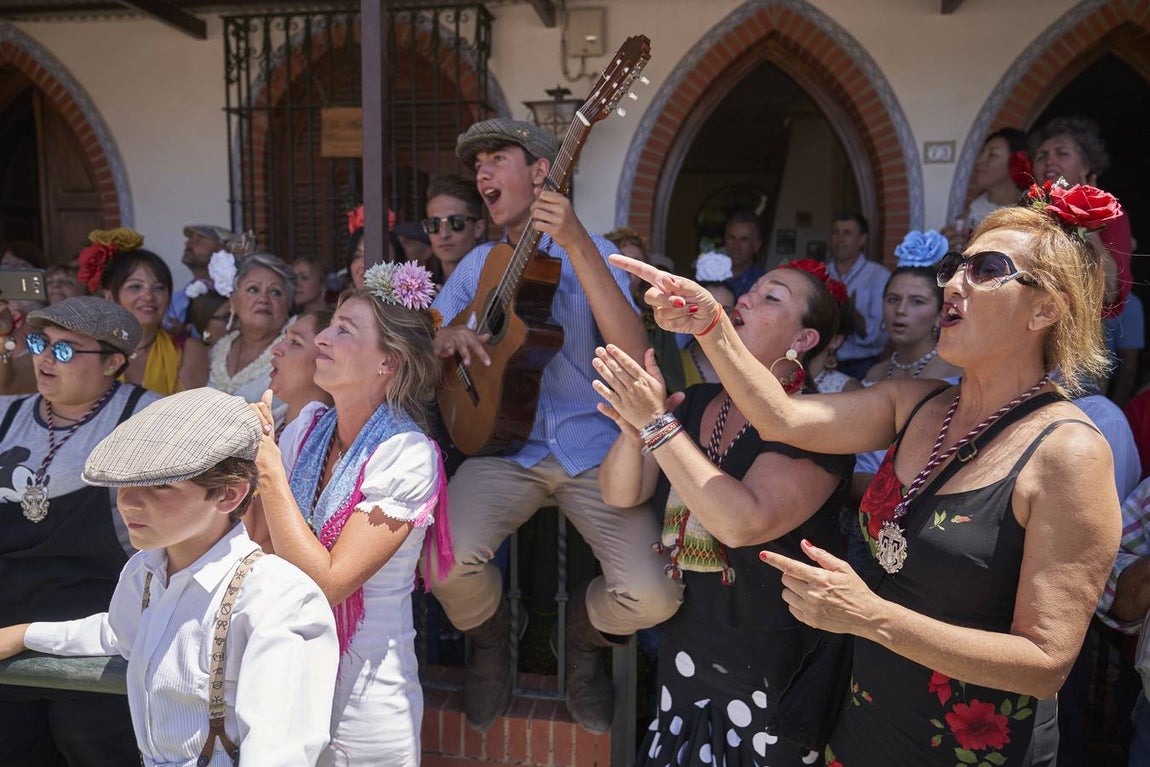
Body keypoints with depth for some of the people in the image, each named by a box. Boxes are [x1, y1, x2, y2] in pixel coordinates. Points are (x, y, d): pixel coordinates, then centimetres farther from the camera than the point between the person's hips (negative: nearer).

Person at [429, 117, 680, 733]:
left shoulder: (591, 253, 2)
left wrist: (577, 244, -23)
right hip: (507, 445, 2)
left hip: (593, 448, -2)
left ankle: (585, 631, 17)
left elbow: (634, 353, -15)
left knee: (652, 598, -21)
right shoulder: (478, 263, 14)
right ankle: (489, 639, 11)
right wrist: (446, 340, -13)